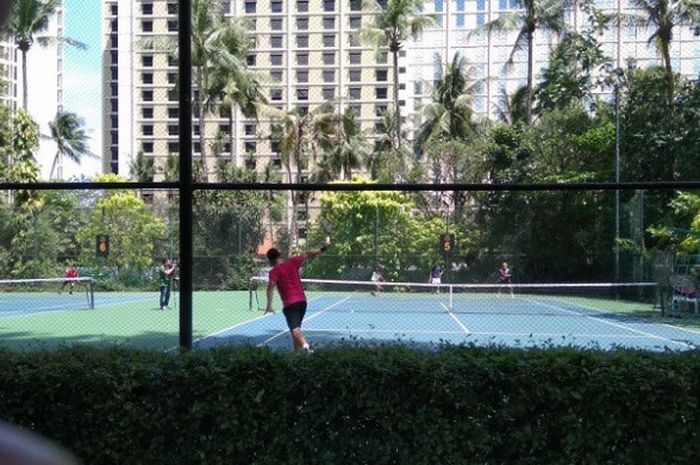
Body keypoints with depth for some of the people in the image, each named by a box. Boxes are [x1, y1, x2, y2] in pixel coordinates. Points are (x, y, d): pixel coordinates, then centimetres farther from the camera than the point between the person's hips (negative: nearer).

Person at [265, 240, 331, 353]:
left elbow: (271, 287, -19)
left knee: (295, 329, -15)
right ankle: (297, 351, 24)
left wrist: (269, 305, -22)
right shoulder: (292, 262, 6)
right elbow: (307, 255, 16)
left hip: (289, 304, -5)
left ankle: (305, 345, -40)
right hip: (302, 300, 5)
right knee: (296, 327, 20)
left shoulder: (274, 271, -5)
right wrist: (323, 248, 25)